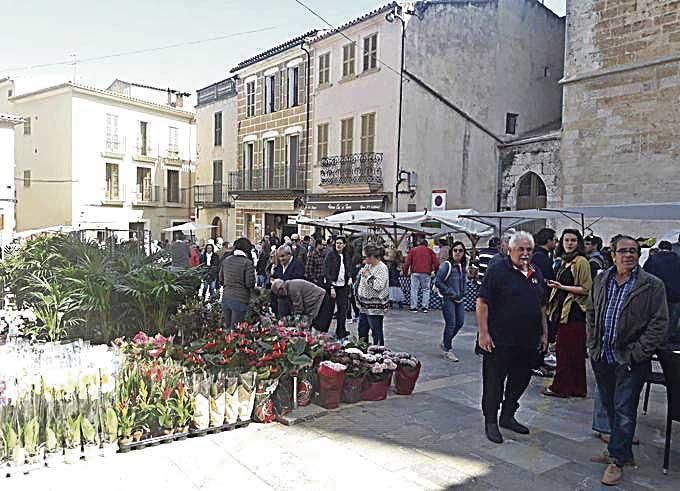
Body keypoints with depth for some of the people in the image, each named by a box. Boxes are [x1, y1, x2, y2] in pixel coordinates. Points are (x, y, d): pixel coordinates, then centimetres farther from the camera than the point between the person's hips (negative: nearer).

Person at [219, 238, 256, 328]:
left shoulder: (226, 260, 6)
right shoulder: (247, 263, -11)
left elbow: (221, 280, 12)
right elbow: (250, 283, -13)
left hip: (225, 298, 6)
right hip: (240, 299, -5)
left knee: (227, 327, 15)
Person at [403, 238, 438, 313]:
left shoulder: (413, 250, 12)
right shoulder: (429, 251, 13)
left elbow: (407, 262, 3)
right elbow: (435, 262, 6)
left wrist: (405, 271, 7)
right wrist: (436, 271, 15)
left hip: (415, 273, 0)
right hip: (426, 273, 0)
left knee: (414, 289, 5)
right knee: (426, 289, 8)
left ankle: (414, 307, 2)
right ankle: (425, 307, 3)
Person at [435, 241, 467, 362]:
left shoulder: (463, 266, 8)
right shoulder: (447, 265, -14)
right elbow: (437, 281, -16)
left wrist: (462, 292, 7)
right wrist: (451, 293, -15)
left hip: (459, 299, 7)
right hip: (448, 299, -7)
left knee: (460, 322, 10)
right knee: (451, 324, -6)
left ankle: (445, 342, 31)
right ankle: (448, 350, 7)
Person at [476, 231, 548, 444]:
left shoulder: (536, 274, 13)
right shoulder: (497, 271, -9)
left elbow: (541, 307, 21)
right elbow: (482, 303, -12)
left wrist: (544, 333, 16)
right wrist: (483, 333, -16)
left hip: (528, 342, 7)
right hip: (499, 341, -7)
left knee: (520, 380, 16)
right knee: (494, 382, 3)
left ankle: (508, 416, 33)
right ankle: (491, 422, 17)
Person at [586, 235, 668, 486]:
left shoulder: (652, 285, -9)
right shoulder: (601, 280, 6)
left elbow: (659, 324, -10)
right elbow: (591, 313, 15)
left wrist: (636, 354, -14)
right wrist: (593, 344, 7)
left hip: (630, 361, -5)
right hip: (602, 357, 5)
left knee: (624, 411, 1)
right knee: (609, 406, 16)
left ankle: (617, 460, 15)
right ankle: (621, 451, 34)